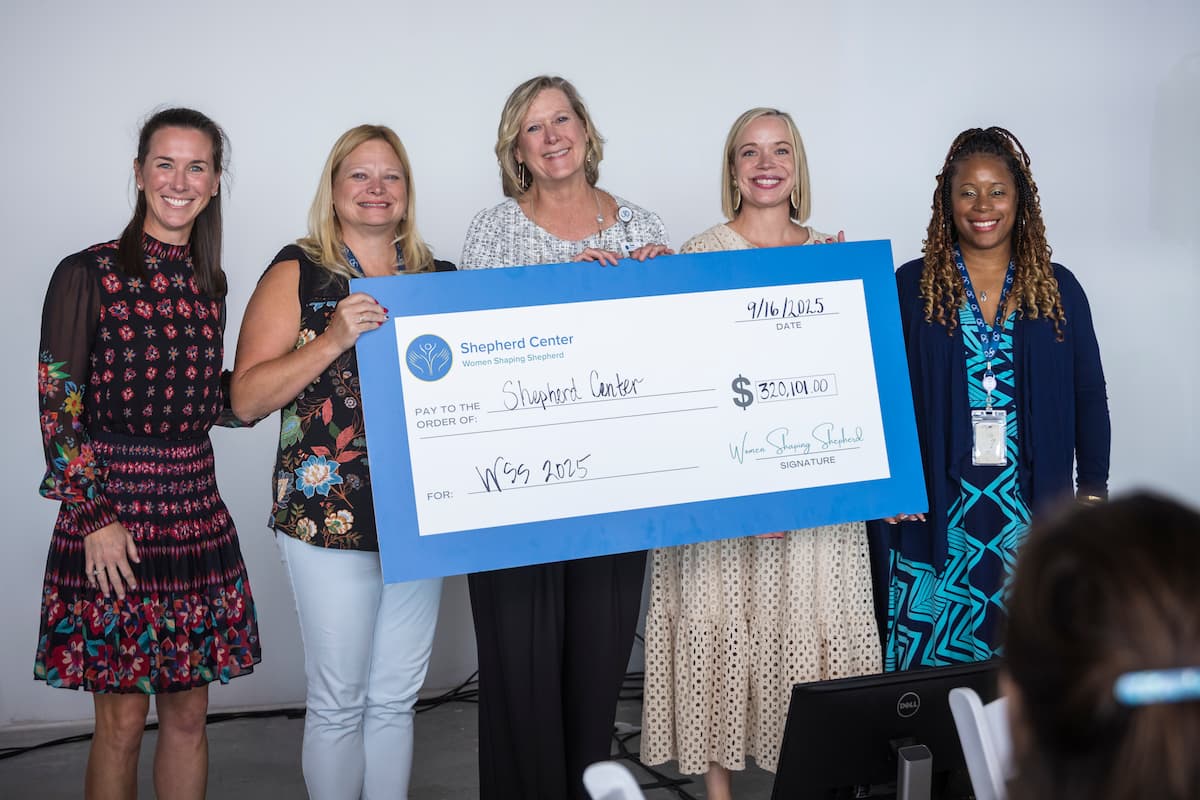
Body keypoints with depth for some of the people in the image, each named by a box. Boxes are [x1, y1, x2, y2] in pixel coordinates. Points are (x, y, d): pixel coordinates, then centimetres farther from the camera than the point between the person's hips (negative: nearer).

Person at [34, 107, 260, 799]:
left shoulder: (207, 283, 11)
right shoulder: (89, 274, -5)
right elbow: (58, 406, -8)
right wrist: (95, 517, -14)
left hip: (195, 507, 5)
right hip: (111, 509, -5)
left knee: (189, 713, 10)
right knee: (123, 719, 1)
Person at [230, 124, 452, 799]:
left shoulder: (440, 278, 12)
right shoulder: (299, 274, 0)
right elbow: (248, 399, -7)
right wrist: (333, 339, -18)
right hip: (331, 516, -4)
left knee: (397, 698, 11)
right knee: (339, 704, 1)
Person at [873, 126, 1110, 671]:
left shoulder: (1057, 289, 6)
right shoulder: (911, 286, 2)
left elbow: (1089, 399, 8)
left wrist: (1093, 497, 4)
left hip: (1031, 514, 1)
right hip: (936, 515, -1)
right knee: (932, 660, 1)